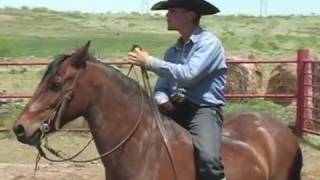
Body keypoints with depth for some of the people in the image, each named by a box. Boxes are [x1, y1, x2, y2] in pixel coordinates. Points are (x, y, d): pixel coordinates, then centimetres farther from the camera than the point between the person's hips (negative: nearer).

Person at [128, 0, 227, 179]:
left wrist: (149, 62, -17)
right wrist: (162, 101, -10)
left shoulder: (209, 42, -7)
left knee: (208, 157, -32)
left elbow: (188, 74, -22)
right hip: (174, 109, 8)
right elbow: (162, 87, 15)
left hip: (204, 109, -7)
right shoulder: (173, 51, 16)